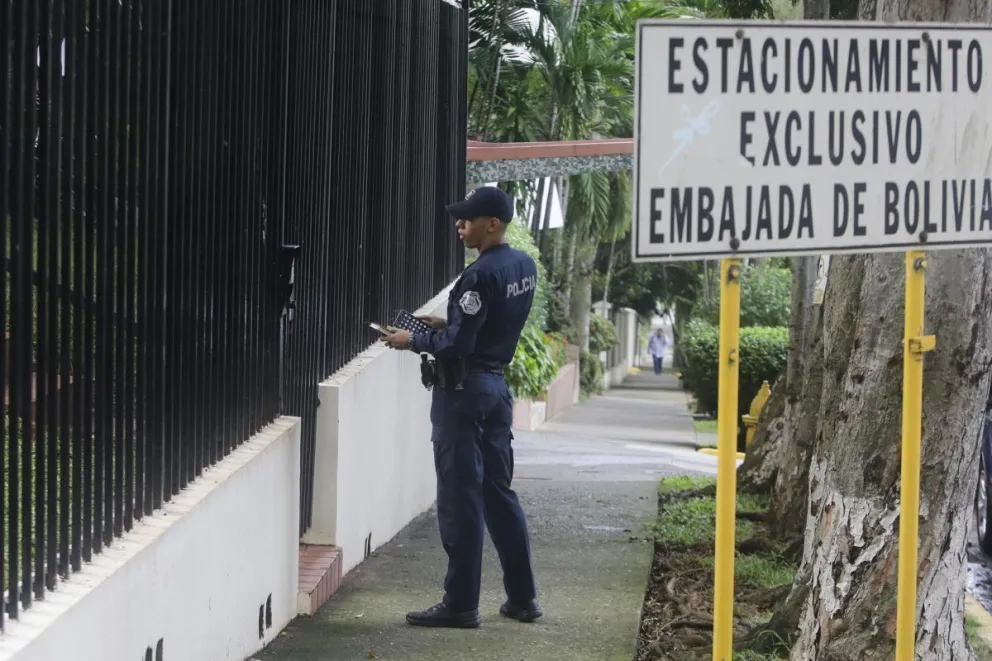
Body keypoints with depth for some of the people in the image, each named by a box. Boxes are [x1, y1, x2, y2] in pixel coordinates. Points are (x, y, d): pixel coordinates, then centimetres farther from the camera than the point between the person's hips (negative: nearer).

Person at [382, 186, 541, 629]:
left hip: (463, 390, -9)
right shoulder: (524, 266, 8)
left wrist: (413, 341, -8)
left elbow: (458, 344, -21)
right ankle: (522, 597, 18)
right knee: (499, 492, 15)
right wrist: (447, 324, 16)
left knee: (460, 498, -4)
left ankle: (461, 604, 0)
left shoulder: (480, 275, -20)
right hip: (496, 385, 9)